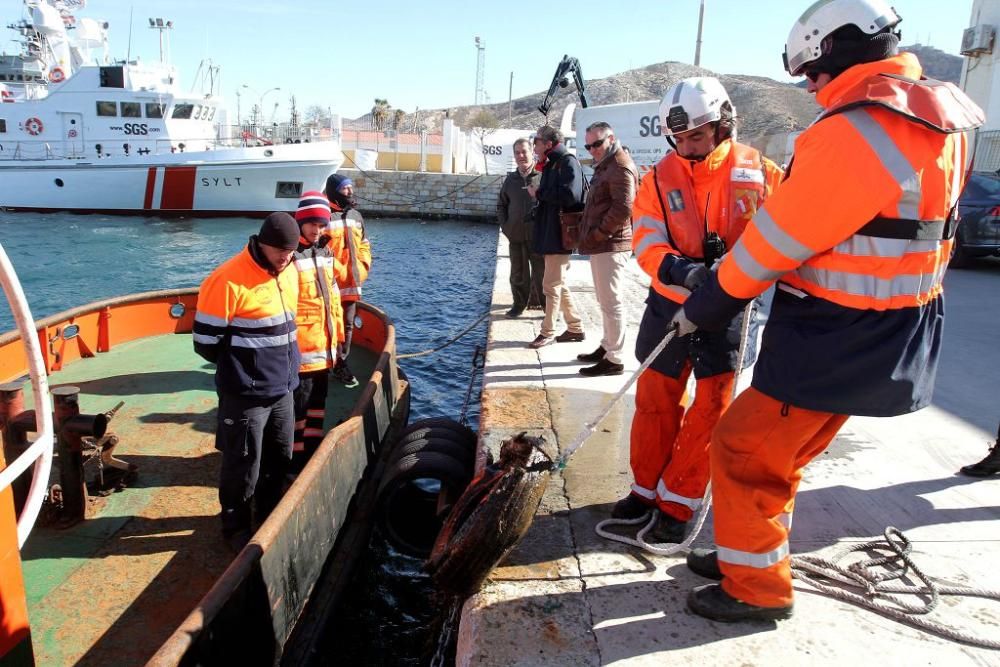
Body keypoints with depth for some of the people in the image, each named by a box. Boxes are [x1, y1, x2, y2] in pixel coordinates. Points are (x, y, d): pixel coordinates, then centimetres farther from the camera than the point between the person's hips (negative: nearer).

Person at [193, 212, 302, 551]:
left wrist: (285, 364, 13)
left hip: (283, 388, 7)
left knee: (280, 458, 20)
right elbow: (206, 341, -15)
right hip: (246, 395, -7)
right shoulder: (228, 281, -20)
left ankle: (269, 515, 41)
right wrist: (241, 367, -1)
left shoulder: (289, 272, 5)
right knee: (243, 466, 7)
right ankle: (235, 527, 28)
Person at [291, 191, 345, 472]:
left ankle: (313, 451, 34)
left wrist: (338, 333, 18)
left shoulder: (325, 252, 12)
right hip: (300, 346, -8)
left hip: (324, 345, 8)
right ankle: (296, 457, 16)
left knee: (318, 401, 19)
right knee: (298, 405, 3)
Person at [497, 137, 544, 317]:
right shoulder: (511, 179, 10)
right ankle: (519, 304, 24)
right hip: (516, 236, 4)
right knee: (518, 274, 11)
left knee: (541, 273, 2)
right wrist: (505, 227, 8)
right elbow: (501, 205, 19)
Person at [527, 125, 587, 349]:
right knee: (559, 284, 15)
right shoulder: (551, 164, 16)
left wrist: (539, 193, -17)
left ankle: (548, 332, 6)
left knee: (552, 285, -3)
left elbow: (570, 194, -25)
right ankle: (575, 328, 24)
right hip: (550, 234, 10)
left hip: (560, 236, -10)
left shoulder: (568, 162, -12)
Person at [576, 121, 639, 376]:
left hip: (610, 245, -10)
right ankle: (606, 348, 27)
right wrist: (590, 235, 15)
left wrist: (597, 234, -15)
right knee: (606, 301, 16)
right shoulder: (604, 166, 20)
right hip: (601, 246, 10)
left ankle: (614, 359, -2)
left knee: (611, 302, -7)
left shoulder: (621, 168, -13)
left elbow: (622, 208, -22)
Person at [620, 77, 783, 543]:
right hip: (670, 305, 2)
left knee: (710, 410, 3)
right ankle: (646, 488, 28)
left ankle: (677, 505, 17)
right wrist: (684, 271, -31)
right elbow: (647, 245, -11)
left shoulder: (757, 172, -5)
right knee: (655, 402, 10)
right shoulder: (660, 179, -2)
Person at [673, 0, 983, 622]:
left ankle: (758, 588, 19)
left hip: (836, 343, -10)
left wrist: (705, 305, -7)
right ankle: (752, 554, 37)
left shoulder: (855, 130, -22)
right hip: (888, 342, 10)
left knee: (744, 452, 4)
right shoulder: (936, 121, 9)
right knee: (778, 455, 21)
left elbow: (780, 237, -19)